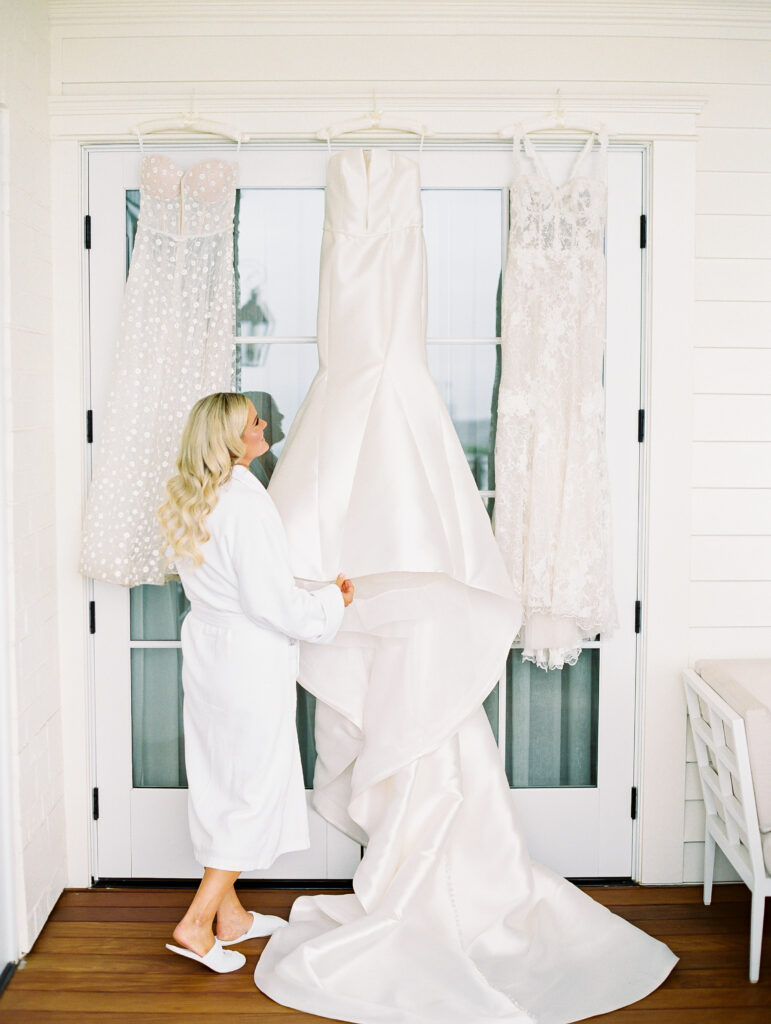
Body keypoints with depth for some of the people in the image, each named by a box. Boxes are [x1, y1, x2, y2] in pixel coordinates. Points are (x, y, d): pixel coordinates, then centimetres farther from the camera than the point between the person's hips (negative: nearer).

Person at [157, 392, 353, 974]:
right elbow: (269, 601, -22)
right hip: (251, 663, -9)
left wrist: (312, 591, 17)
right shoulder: (245, 501, -21)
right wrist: (330, 602, -5)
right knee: (257, 789, 3)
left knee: (220, 784, 16)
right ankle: (196, 924, 6)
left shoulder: (191, 500, 7)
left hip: (207, 654, 9)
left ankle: (230, 914, 29)